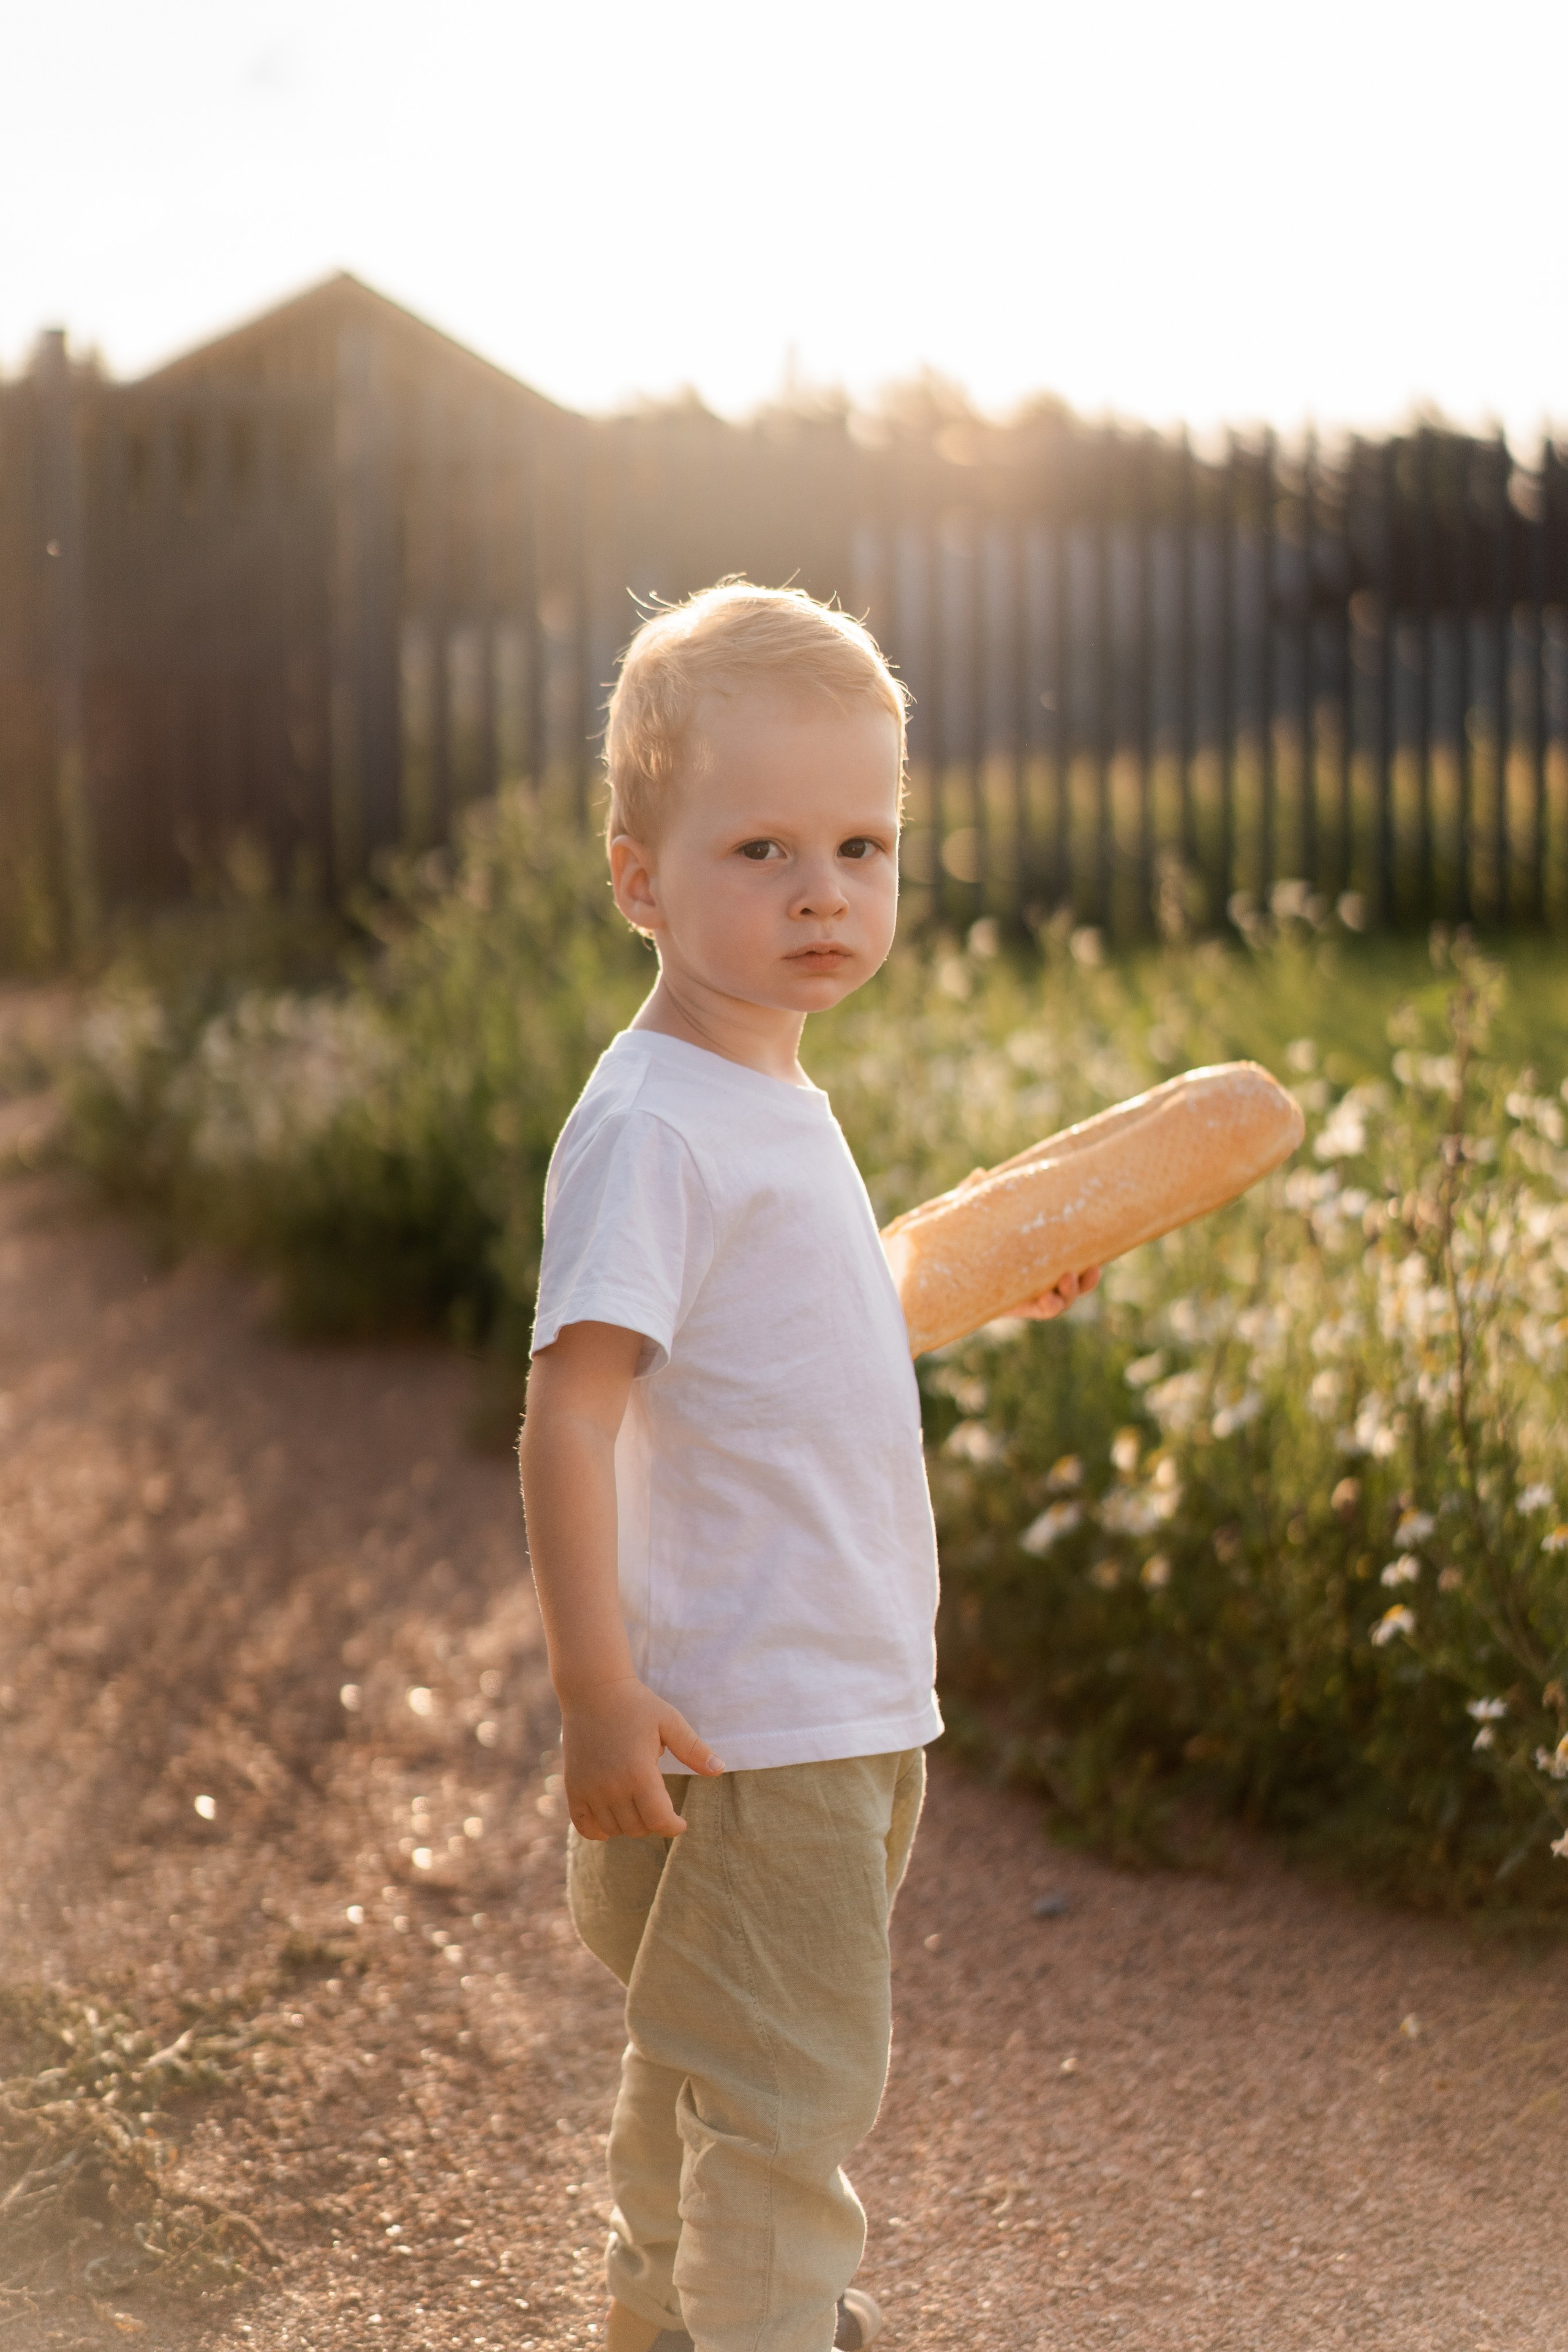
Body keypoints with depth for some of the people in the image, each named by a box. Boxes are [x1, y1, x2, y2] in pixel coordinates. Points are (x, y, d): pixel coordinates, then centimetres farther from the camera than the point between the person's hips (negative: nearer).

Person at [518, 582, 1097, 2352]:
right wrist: (597, 1691, -28)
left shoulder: (769, 1103, 9)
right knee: (792, 2090, -1)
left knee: (705, 2052, 25)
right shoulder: (650, 1126, -20)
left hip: (845, 1700, 10)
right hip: (745, 1724, -9)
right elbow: (567, 1410, -25)